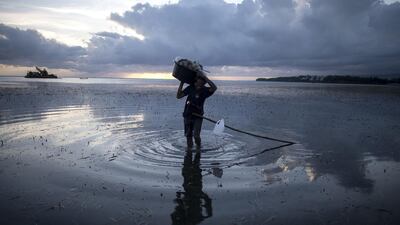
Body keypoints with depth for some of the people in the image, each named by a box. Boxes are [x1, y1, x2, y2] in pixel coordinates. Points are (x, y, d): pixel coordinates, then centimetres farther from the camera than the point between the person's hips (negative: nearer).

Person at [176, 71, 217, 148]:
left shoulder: (205, 90, -9)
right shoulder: (190, 88, 0)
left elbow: (214, 88, -30)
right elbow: (178, 96, 4)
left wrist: (204, 77, -29)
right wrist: (181, 84, -3)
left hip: (198, 116, -3)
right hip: (187, 115, 4)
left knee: (196, 136, -12)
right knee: (188, 135, 11)